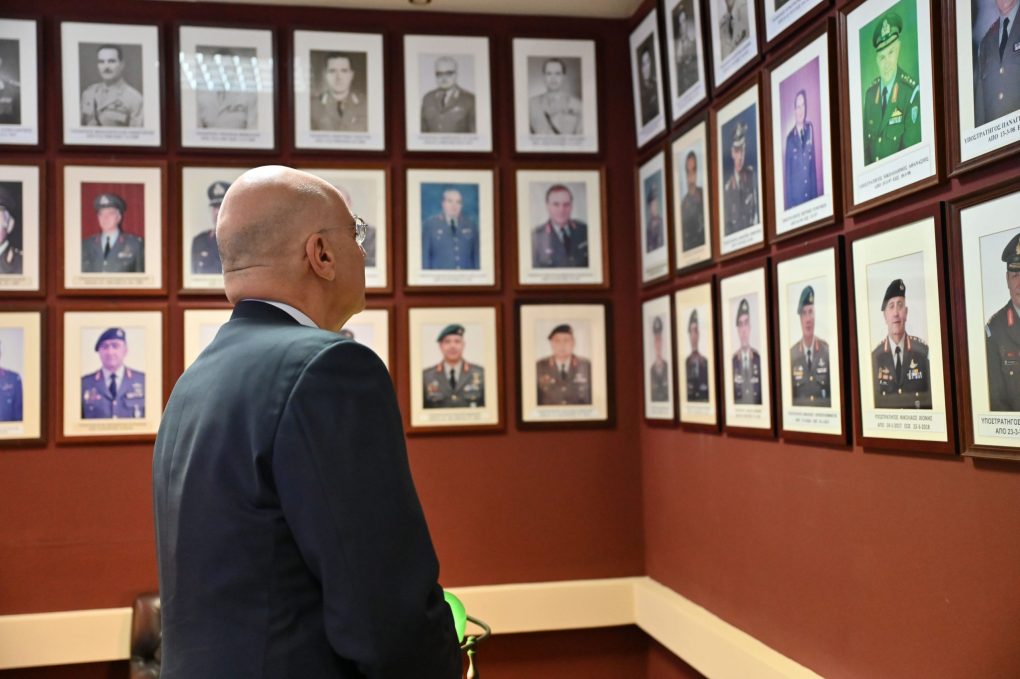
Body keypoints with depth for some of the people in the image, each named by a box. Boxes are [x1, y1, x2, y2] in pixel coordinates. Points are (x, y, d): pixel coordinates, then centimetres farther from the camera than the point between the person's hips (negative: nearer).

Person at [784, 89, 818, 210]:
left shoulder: (810, 129, 7)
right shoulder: (790, 138, -1)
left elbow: (813, 163, 10)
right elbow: (787, 172, 1)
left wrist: (815, 191, 4)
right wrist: (788, 201, -4)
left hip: (810, 192, 3)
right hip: (795, 195, -3)